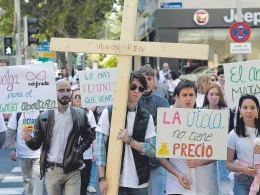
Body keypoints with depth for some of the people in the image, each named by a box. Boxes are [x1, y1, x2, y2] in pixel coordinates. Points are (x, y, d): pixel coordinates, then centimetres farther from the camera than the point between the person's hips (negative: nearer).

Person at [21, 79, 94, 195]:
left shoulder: (80, 115, 2)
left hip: (73, 170, 0)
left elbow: (89, 136, 12)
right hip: (52, 170, 1)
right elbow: (36, 144, 3)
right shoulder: (44, 117, 0)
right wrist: (29, 139, -18)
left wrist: (79, 150, -3)